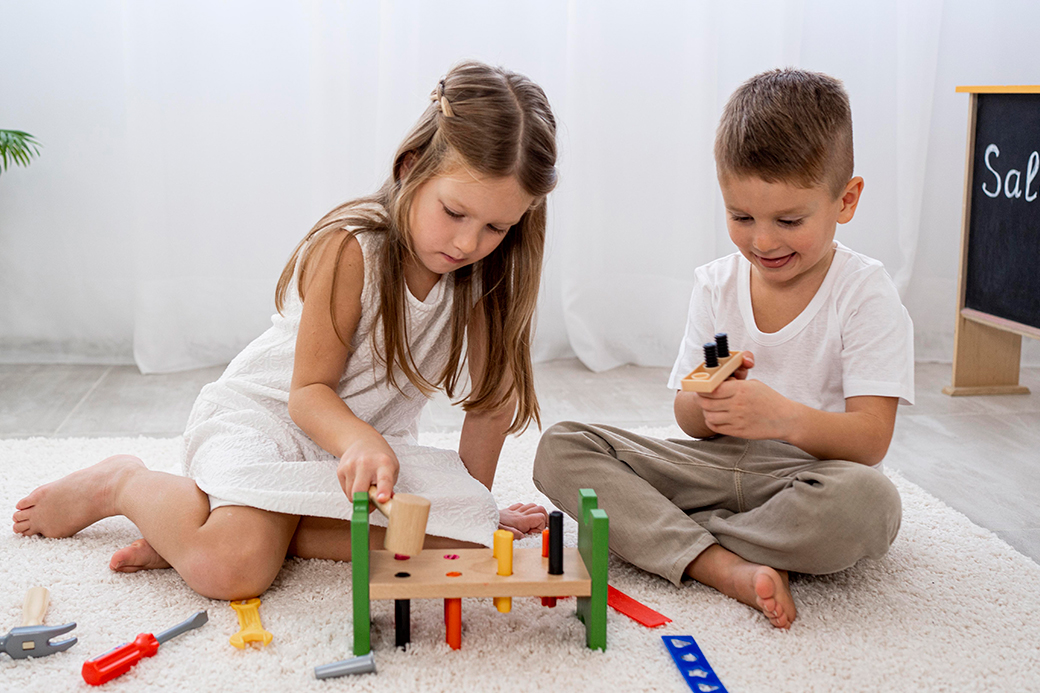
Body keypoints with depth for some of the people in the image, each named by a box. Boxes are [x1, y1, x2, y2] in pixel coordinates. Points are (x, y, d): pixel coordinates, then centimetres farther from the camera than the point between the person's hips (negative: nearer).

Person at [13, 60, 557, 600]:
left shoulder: (486, 270, -8)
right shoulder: (350, 249, -22)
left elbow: (491, 398, 1)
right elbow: (308, 391, -18)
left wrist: (476, 508, 3)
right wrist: (359, 441, -39)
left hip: (372, 440, 5)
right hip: (260, 415, -5)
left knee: (460, 536, -23)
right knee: (230, 568, -31)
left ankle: (274, 529, -14)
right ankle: (124, 483, 3)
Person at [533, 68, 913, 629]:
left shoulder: (864, 293, -8)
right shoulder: (716, 284, 4)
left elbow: (870, 439, -17)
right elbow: (689, 422, 4)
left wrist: (785, 418, -37)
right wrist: (708, 404, -22)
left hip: (807, 472, -4)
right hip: (718, 465, 4)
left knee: (867, 501, -40)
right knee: (560, 448, -13)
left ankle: (650, 533, -23)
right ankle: (724, 566, -29)